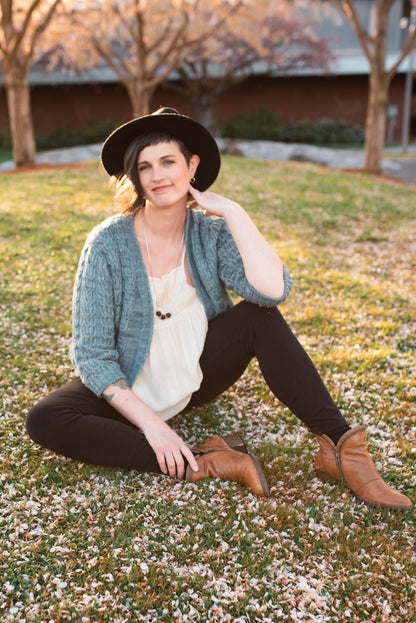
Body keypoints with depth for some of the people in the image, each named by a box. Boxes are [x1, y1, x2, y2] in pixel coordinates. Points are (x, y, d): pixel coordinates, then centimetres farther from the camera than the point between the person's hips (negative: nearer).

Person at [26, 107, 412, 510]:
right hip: (128, 389, -1)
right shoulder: (108, 243, -16)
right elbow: (93, 354, -17)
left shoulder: (211, 233, -8)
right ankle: (200, 464, -31)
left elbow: (273, 290, -27)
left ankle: (338, 447, -25)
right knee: (43, 420, -28)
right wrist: (150, 424, -26)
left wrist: (232, 212, -24)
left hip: (198, 377, 2)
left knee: (259, 317, -23)